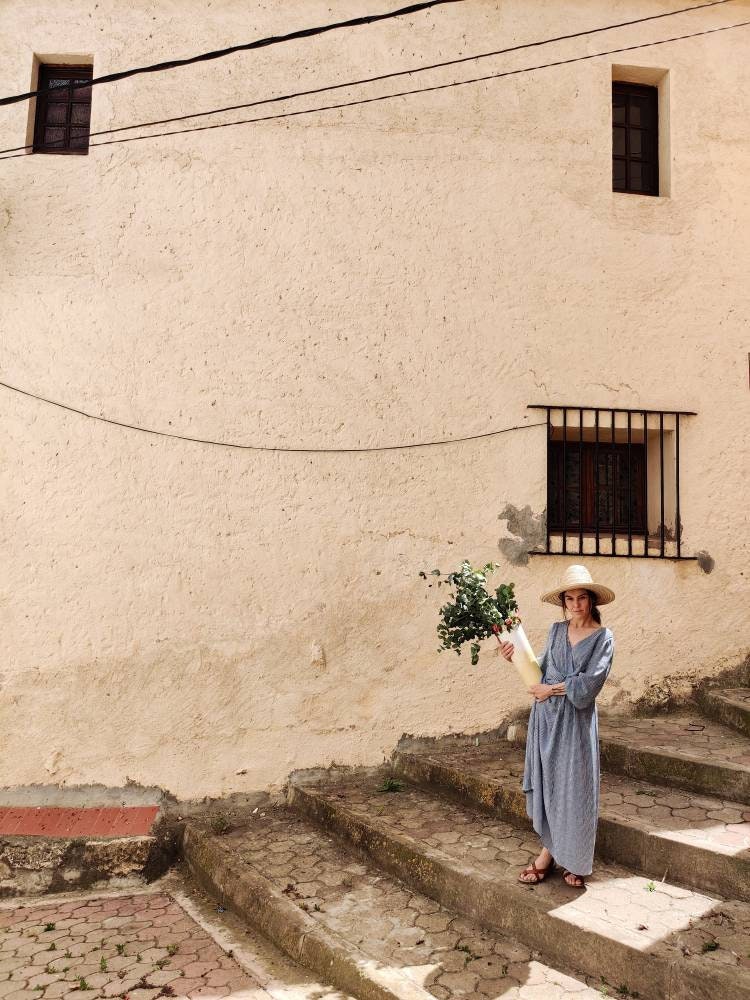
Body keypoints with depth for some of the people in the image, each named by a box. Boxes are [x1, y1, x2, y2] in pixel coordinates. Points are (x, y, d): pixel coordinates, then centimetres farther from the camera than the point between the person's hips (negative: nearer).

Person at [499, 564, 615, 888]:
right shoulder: (556, 630, 7)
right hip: (546, 718, 4)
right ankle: (549, 850, 23)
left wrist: (552, 689, -15)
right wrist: (518, 657, 0)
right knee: (546, 782, 9)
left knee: (574, 787, 4)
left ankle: (576, 861, 20)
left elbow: (589, 683, -15)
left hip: (576, 721, -4)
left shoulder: (603, 638, -7)